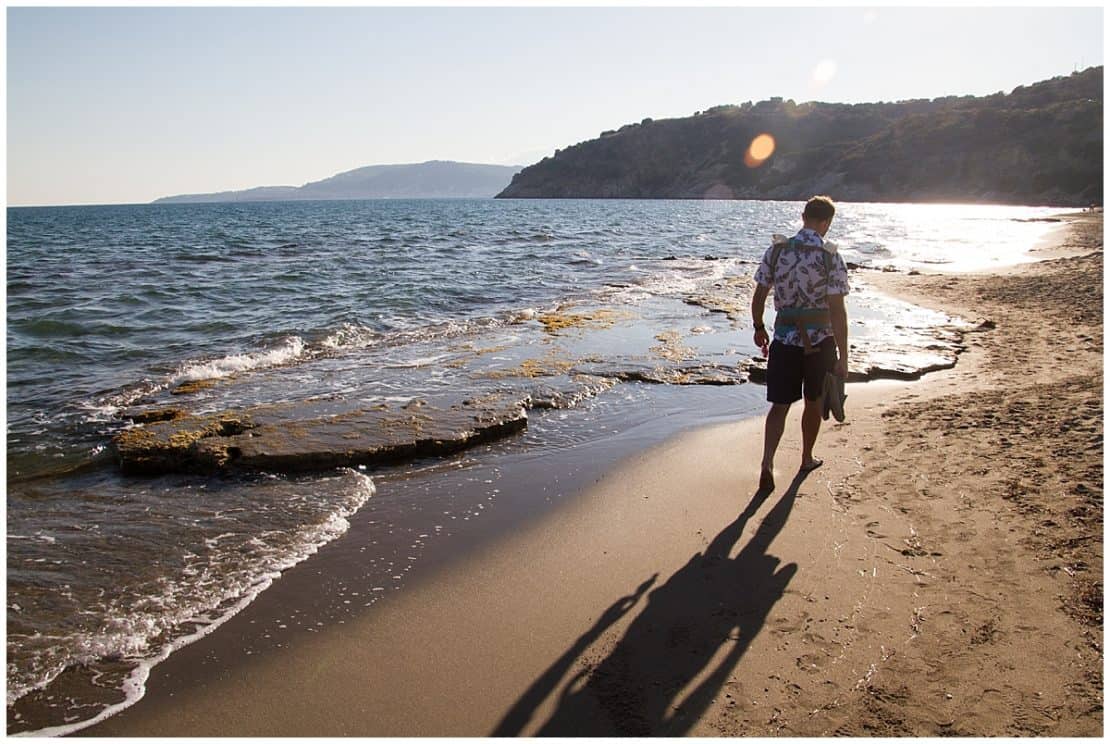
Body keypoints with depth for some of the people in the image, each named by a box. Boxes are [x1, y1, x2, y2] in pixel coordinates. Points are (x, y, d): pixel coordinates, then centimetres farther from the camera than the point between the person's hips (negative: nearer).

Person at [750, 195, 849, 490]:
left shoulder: (776, 250, -3)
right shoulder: (831, 258, -12)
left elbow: (759, 296, 3)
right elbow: (837, 311, -14)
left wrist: (758, 328, 19)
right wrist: (843, 357, -10)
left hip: (784, 339, 2)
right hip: (819, 341, -1)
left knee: (780, 405, 6)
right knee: (813, 403, 18)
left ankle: (767, 462, -13)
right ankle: (807, 459, 34)